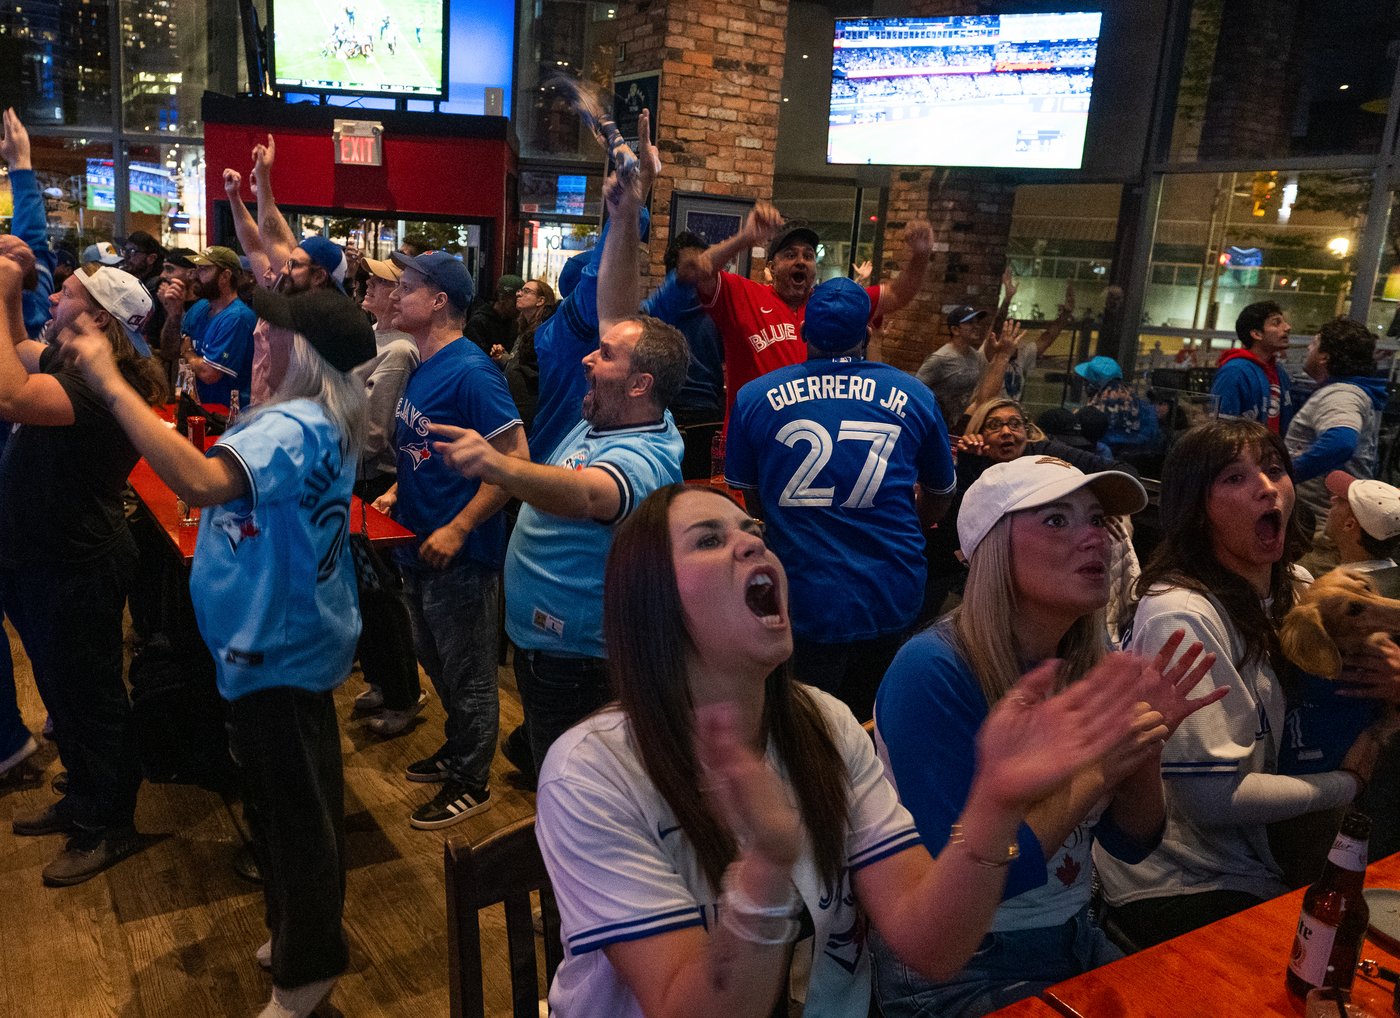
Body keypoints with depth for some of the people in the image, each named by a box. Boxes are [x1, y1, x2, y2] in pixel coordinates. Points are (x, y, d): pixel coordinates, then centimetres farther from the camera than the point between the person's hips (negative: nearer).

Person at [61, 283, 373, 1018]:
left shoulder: (296, 428, -26)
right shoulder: (318, 422, 5)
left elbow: (200, 480, -43)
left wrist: (110, 383, -36)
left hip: (275, 650, -11)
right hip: (294, 637, 11)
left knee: (290, 812, 6)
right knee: (297, 803, 24)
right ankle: (305, 935, 44)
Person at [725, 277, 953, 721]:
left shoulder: (754, 397, -3)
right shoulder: (915, 398, 0)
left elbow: (742, 489, 11)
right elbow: (941, 492, 16)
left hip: (804, 599, -2)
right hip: (894, 600, 2)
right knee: (866, 729, 22)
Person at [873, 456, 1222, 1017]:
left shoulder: (1094, 665, -3)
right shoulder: (933, 672, -24)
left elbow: (1130, 844, 4)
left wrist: (1148, 746, -14)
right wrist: (1096, 773, -25)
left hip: (1075, 940, 7)